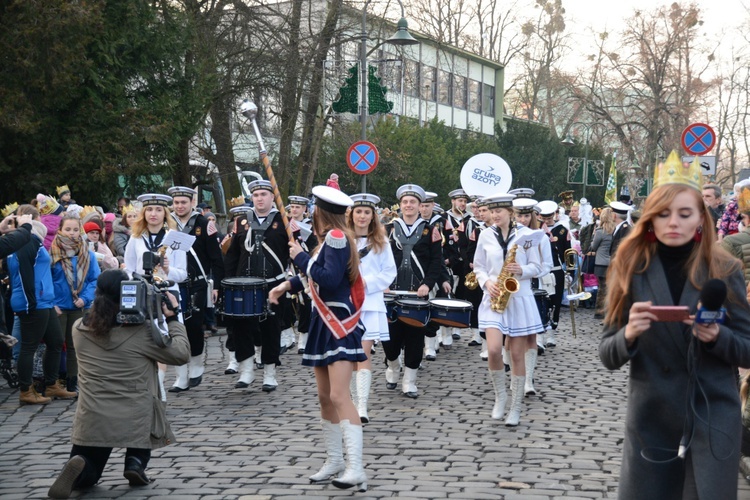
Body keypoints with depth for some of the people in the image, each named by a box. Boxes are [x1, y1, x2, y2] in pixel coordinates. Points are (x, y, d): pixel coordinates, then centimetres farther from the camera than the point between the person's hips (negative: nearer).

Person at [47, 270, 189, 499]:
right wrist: (172, 318, 7)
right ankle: (136, 462, 9)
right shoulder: (142, 331, -11)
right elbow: (181, 353, -4)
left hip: (91, 421, 3)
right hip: (134, 421, -2)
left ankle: (79, 467, -14)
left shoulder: (80, 328, 1)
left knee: (85, 477, 24)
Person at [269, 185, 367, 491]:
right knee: (324, 397, 13)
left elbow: (330, 280, -24)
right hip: (324, 323, 10)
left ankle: (356, 468, -21)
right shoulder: (330, 238, 12)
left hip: (340, 324, -10)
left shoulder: (336, 237, -15)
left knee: (339, 396, -17)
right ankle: (335, 460, 24)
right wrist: (288, 285, 9)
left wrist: (301, 257, -14)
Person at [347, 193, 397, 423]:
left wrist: (367, 282, -9)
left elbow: (390, 272, 5)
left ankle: (362, 407, -16)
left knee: (363, 352, -10)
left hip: (370, 303, -1)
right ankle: (355, 401, 22)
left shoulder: (381, 242, 6)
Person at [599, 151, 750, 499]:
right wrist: (629, 335, -21)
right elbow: (607, 356, 0)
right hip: (649, 421, 1)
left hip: (713, 422, -1)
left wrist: (717, 336, -19)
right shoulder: (631, 269, -1)